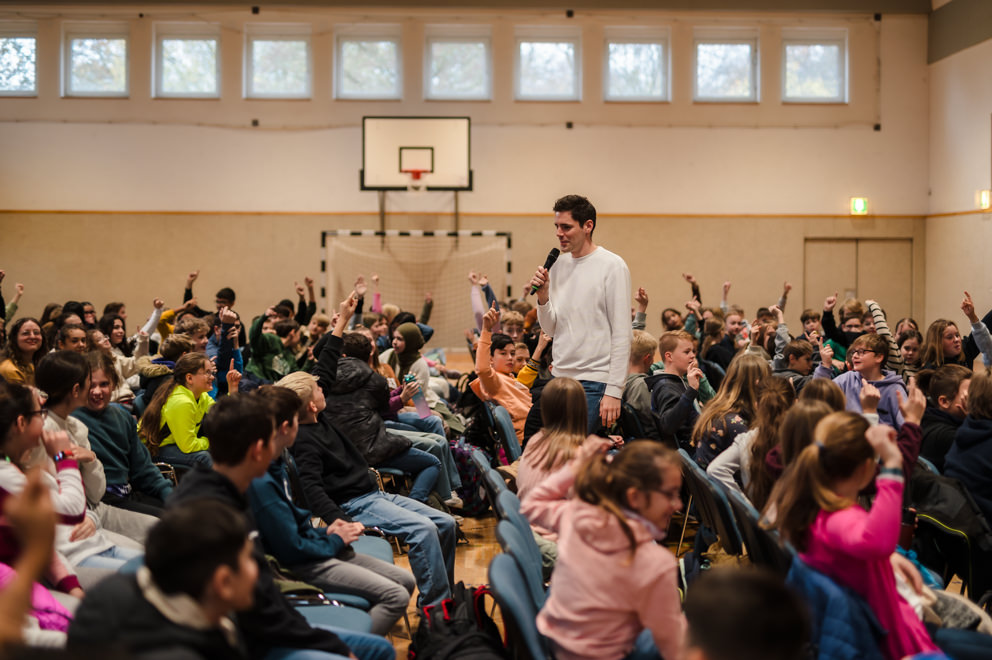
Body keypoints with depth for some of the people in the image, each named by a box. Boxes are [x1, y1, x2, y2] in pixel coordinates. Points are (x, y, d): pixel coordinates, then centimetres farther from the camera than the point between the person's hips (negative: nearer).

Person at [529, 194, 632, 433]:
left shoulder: (612, 266, -7)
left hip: (594, 381, -6)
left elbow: (622, 334, -10)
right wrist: (543, 295, -5)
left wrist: (614, 391, -15)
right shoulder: (558, 266, 11)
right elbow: (551, 329, 14)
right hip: (559, 377, 6)